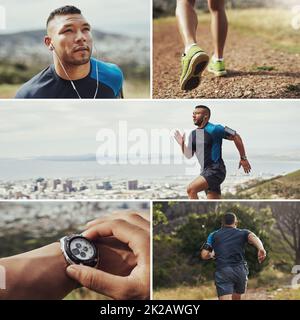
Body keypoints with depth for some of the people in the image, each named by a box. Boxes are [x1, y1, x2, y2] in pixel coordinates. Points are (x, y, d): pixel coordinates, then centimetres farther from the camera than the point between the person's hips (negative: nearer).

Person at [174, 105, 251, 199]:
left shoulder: (214, 129, -11)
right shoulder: (193, 134, 12)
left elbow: (236, 137, -8)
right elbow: (189, 155, 16)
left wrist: (243, 158, -5)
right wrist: (182, 144, -2)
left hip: (215, 170, -8)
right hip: (206, 170, 8)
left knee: (191, 189, -21)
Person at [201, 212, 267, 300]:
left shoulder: (213, 235, 16)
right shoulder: (243, 233, 15)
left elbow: (204, 255, 7)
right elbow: (252, 237, -9)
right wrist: (261, 249, -28)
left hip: (222, 272, -1)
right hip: (240, 270, 1)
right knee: (237, 298, 24)